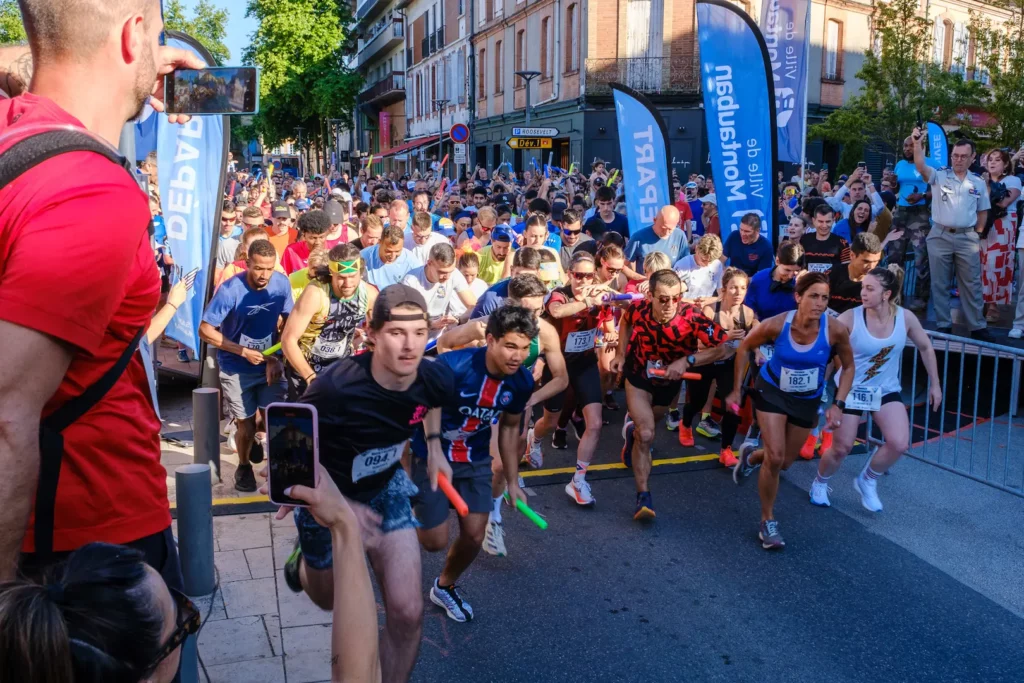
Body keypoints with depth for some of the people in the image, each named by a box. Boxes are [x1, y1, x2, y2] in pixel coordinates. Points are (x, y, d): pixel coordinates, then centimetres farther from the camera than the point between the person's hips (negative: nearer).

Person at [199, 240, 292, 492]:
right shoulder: (230, 290, -20)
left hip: (269, 364, 3)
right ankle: (244, 467, 34)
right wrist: (244, 351, -21)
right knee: (246, 425, 3)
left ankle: (255, 435, 29)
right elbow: (205, 330, -18)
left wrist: (275, 358, -11)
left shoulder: (282, 284, -11)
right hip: (236, 369, -2)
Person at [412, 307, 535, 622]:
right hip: (432, 457, -4)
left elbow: (510, 427, 4)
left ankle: (445, 587, 34)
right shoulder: (452, 366, -31)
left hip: (476, 461, 4)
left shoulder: (522, 381, -12)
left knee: (474, 537, 3)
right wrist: (434, 449, -34)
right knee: (434, 542, -3)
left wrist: (512, 481, 8)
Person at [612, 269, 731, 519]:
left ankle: (632, 427, 61)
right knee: (646, 435, -17)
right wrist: (621, 353, -9)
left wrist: (688, 360, -44)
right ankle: (643, 496, -6)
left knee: (645, 428, 25)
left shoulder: (692, 317, -35)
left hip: (670, 379, 1)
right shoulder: (639, 309, -28)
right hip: (639, 375, -1)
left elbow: (726, 347, -35)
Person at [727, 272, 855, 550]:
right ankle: (768, 522, 7)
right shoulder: (776, 325, -28)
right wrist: (736, 390, -6)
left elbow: (848, 366, -7)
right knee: (775, 457, -14)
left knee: (784, 462, 15)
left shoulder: (836, 331, -26)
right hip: (772, 391, -2)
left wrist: (838, 405, -16)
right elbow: (745, 348, -8)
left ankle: (751, 455, 51)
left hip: (808, 400, 2)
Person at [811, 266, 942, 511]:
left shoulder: (905, 318, -13)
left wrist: (934, 384, 8)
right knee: (841, 448, 3)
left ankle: (867, 481, 16)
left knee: (899, 444, -12)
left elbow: (926, 348, 5)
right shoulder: (850, 318, -23)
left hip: (886, 389, 3)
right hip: (851, 389, -3)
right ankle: (819, 483, 34)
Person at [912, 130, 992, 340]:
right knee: (940, 284, 5)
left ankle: (977, 326, 13)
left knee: (971, 284, 6)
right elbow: (920, 166, -20)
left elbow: (982, 212, 14)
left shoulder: (978, 183, 7)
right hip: (940, 236, -1)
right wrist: (918, 143, -31)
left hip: (967, 239, 1)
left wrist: (977, 235, 8)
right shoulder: (939, 176, 0)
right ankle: (943, 325, 14)